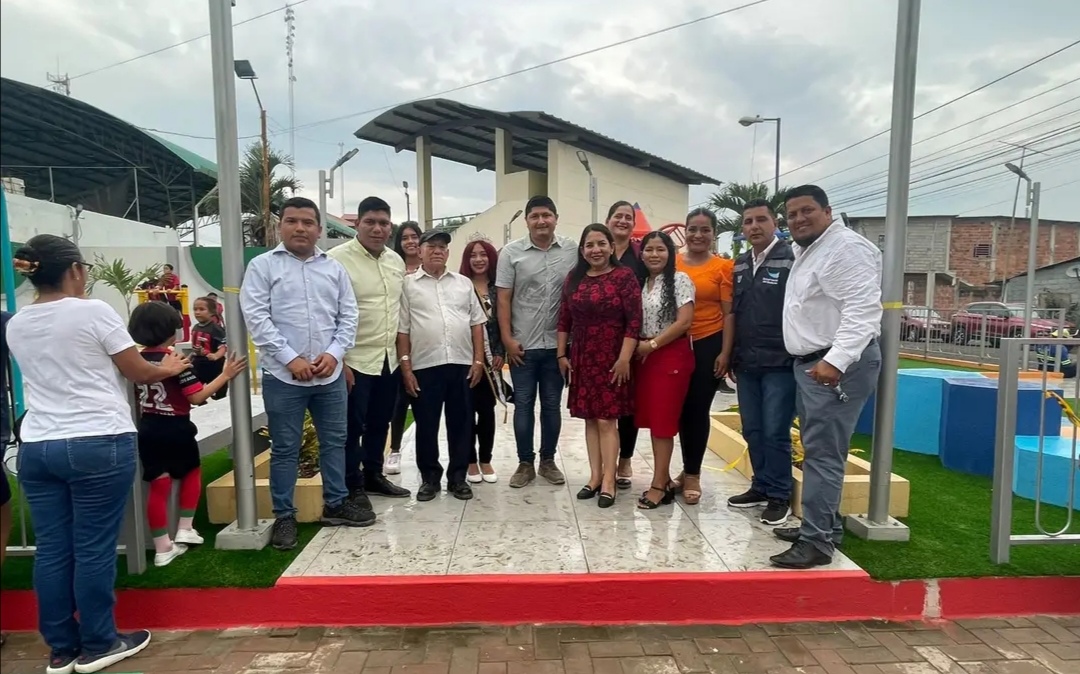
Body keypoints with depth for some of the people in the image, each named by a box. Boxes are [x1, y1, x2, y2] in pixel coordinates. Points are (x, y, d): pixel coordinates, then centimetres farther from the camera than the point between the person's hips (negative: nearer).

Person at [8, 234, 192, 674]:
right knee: (93, 549, 3)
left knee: (51, 550, 11)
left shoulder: (16, 325, 9)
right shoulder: (93, 312, -10)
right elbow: (138, 373, -3)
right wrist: (169, 368, 16)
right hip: (98, 444, -6)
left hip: (36, 447, 6)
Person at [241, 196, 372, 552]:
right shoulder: (262, 266, -1)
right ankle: (284, 516, 20)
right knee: (285, 449, 7)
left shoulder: (334, 268, 9)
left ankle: (336, 504, 29)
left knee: (335, 442, 14)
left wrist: (334, 353, -7)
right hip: (283, 376, -4)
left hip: (330, 375, 4)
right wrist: (291, 358, -15)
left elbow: (348, 315, 7)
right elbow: (256, 318, -9)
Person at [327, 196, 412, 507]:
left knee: (380, 423, 17)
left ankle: (373, 475, 34)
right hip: (355, 360, -6)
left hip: (390, 359, 7)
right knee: (352, 426, 5)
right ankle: (352, 486, 20)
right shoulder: (337, 259, -11)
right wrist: (339, 360, -17)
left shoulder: (396, 260, 10)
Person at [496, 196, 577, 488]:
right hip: (522, 344, -1)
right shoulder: (511, 252, -2)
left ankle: (548, 460, 27)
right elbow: (504, 299, -2)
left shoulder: (572, 250, 1)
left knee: (552, 405, 12)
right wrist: (507, 339, -7)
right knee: (523, 405, 7)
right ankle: (525, 463, 20)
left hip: (558, 343, 1)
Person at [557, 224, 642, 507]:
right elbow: (564, 320, 10)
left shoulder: (624, 277, -7)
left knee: (607, 420, -2)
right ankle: (595, 476, 20)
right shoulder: (573, 279, 7)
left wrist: (624, 359, -15)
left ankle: (608, 482, 6)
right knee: (590, 419, 10)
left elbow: (634, 322, -11)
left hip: (612, 359, -5)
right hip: (581, 359, 5)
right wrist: (561, 355, 7)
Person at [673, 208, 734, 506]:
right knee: (680, 408, 10)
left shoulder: (724, 267, -3)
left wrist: (725, 352, -7)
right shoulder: (672, 264, 3)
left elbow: (728, 314, -2)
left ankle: (693, 474, 19)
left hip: (708, 345, -2)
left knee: (698, 409, 3)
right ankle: (688, 469, 27)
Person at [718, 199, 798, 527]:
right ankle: (760, 487, 27)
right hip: (746, 363, 7)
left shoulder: (792, 259, -7)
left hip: (779, 363, -6)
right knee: (752, 430, 13)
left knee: (775, 432, 0)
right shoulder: (739, 265, 13)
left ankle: (779, 496, 14)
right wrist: (727, 353, 10)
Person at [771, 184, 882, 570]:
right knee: (818, 450, 14)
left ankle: (816, 541, -4)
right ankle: (825, 526, 24)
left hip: (837, 365, -10)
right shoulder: (807, 251, 20)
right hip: (810, 363, 10)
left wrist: (836, 360, -31)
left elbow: (863, 309, -23)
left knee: (823, 454, -10)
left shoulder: (846, 248, -12)